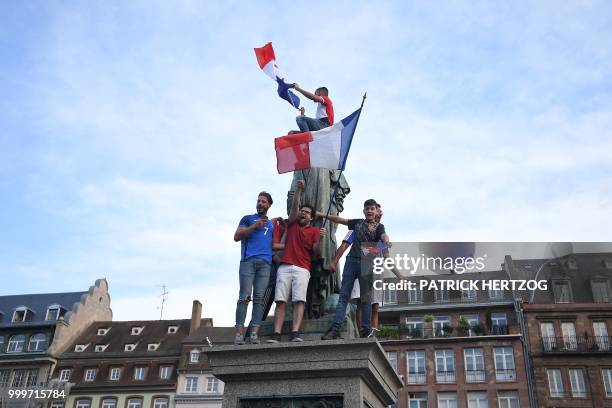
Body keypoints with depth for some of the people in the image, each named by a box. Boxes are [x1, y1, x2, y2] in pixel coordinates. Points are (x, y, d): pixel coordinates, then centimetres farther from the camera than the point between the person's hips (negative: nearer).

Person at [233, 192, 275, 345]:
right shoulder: (248, 219, 19)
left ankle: (255, 333, -12)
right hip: (248, 260, -3)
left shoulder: (272, 224, 27)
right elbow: (236, 236, 5)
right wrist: (255, 226, -3)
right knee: (244, 296, -12)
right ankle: (239, 332, -15)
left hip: (265, 263, 3)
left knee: (259, 298, -7)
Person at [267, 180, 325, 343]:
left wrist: (320, 239, -16)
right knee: (280, 301, -8)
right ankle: (276, 334, -13)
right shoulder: (292, 224, 19)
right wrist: (298, 189, -5)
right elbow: (294, 206, 5)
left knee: (299, 301, -15)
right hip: (285, 267, 1)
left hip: (302, 269, -1)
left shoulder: (314, 231, 13)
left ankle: (295, 332, -22)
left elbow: (316, 252, 2)